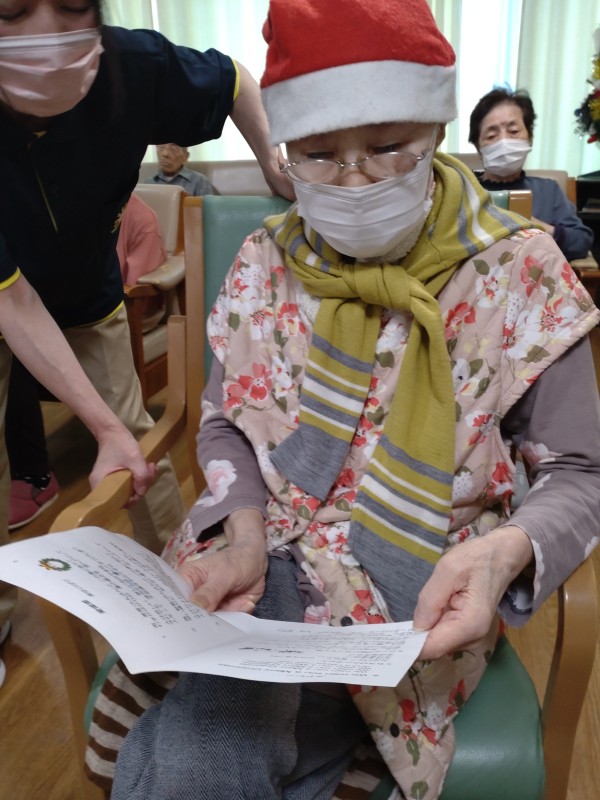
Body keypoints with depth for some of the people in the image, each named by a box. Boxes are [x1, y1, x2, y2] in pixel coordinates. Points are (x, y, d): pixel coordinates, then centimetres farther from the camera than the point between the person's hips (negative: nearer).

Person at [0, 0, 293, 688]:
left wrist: (273, 164, -18)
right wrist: (102, 424, -37)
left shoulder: (133, 66, -29)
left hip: (86, 297, 2)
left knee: (134, 432, 4)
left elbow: (234, 78, -6)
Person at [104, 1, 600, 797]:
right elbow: (224, 423, 9)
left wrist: (505, 550, -25)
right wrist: (245, 529, -11)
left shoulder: (520, 274, -8)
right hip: (271, 561, 3)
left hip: (420, 590, -2)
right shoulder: (266, 263, 1)